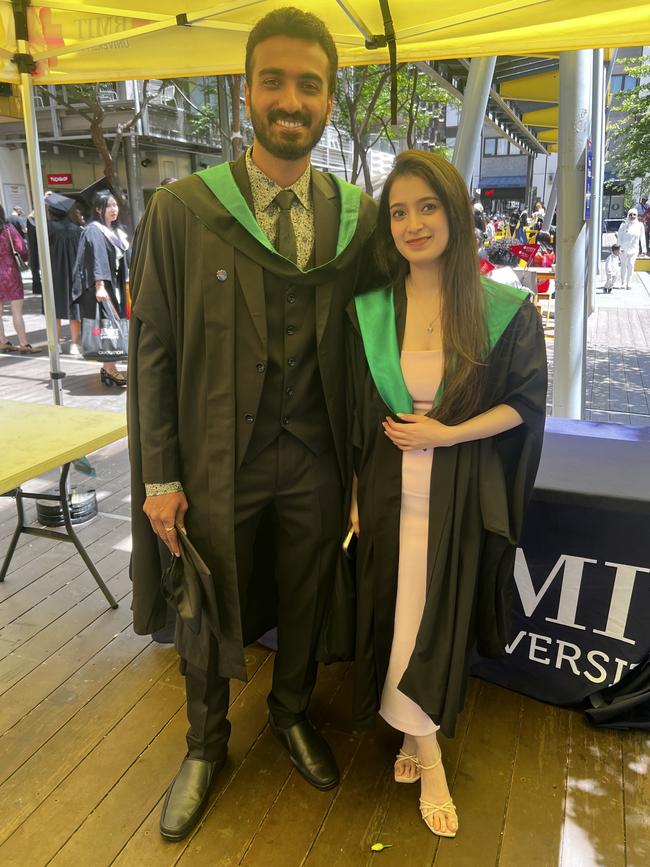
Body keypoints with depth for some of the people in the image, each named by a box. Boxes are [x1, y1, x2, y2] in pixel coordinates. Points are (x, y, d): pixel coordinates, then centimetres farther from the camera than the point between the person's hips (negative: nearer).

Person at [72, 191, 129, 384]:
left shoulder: (115, 231, 16)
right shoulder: (94, 231, -11)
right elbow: (97, 259, -22)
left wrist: (126, 281, 18)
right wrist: (99, 286, -30)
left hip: (114, 284, 8)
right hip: (100, 286, -8)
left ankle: (109, 368, 14)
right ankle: (109, 370, -4)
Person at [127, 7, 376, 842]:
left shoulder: (360, 215, -1)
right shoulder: (181, 210, -8)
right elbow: (151, 349, -6)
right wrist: (159, 476, -7)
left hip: (316, 462, 2)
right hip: (217, 462, -1)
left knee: (305, 604, 20)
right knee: (207, 611, 16)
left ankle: (292, 714, 49)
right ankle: (206, 745, 43)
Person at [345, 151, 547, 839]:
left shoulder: (506, 311, -6)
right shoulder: (368, 311, 0)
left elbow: (528, 401, -2)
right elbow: (356, 414, 5)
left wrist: (448, 433, -15)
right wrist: (356, 496, 4)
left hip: (462, 494, -1)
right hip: (390, 492, 2)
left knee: (440, 621, 8)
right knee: (395, 619, 7)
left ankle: (418, 735, 35)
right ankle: (427, 755, 29)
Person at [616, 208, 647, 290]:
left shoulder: (640, 226, 0)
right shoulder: (624, 224, -6)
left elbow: (642, 238, 7)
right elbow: (619, 236, -3)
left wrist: (643, 249, 8)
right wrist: (619, 246, -10)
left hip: (634, 249, 0)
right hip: (624, 248, 0)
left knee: (631, 264, -12)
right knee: (624, 265, 8)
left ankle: (628, 283, -7)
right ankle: (623, 283, 20)